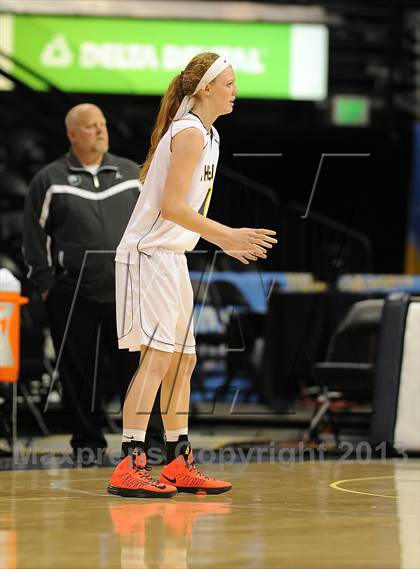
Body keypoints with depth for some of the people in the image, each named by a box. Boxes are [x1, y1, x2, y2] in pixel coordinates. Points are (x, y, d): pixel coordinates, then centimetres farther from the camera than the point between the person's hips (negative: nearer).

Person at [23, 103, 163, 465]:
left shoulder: (132, 174, 11)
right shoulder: (50, 180, 3)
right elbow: (35, 237, 4)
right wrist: (46, 285, -1)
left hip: (128, 295, 1)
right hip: (73, 297, -1)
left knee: (139, 367, -3)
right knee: (80, 375, 3)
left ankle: (154, 438, 1)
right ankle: (88, 444, 13)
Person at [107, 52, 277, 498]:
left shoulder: (205, 134, 16)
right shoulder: (190, 132, -14)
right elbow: (172, 206, -21)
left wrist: (223, 241, 23)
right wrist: (227, 234, -21)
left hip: (171, 257, 10)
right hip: (148, 255, -10)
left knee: (182, 360, 12)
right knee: (157, 357, -15)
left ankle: (179, 465, 19)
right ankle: (129, 467, -18)